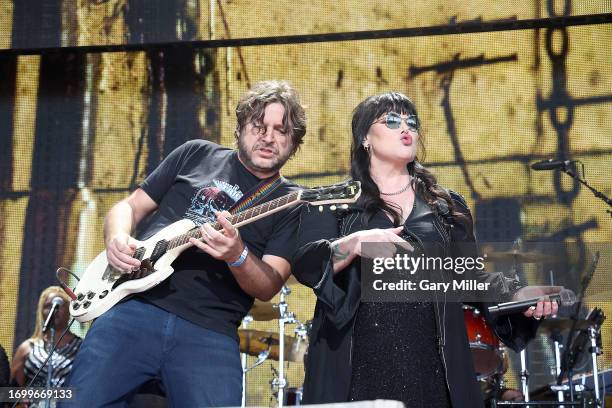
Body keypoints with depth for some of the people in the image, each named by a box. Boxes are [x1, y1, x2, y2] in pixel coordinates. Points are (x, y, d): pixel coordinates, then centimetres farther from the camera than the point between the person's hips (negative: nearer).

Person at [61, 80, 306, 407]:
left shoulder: (291, 203, 7)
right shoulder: (196, 154, 13)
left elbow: (268, 287, -2)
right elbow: (129, 206, 17)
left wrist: (237, 255, -22)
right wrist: (117, 239, -5)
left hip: (209, 333, -1)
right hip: (133, 305, 1)